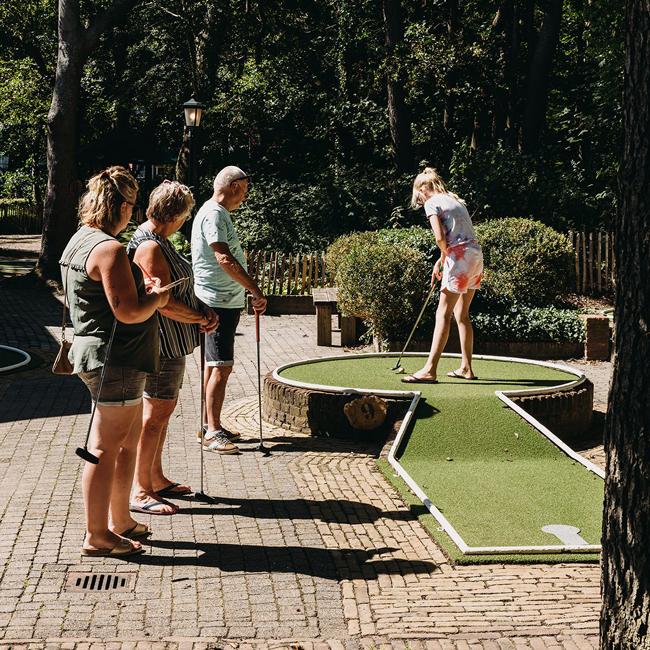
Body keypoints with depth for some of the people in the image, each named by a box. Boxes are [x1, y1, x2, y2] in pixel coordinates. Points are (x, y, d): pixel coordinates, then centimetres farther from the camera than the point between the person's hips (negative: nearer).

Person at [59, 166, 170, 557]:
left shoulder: (80, 242, 13)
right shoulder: (109, 249, -19)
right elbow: (129, 312, -23)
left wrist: (143, 292, 16)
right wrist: (158, 298, -4)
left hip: (97, 352, 11)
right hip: (116, 360, -11)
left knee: (129, 440, 19)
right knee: (106, 447, -4)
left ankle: (121, 521, 29)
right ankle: (97, 536, 4)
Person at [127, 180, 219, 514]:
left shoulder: (160, 241, 14)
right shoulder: (149, 247, -20)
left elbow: (180, 288, 18)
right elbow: (164, 304, -24)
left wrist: (206, 310, 2)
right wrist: (202, 319, -11)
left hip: (171, 341, 11)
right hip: (162, 341, -11)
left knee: (165, 407, 18)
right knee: (155, 413, -7)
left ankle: (156, 479, 28)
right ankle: (140, 492, -1)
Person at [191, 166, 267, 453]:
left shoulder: (218, 213, 18)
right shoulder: (213, 214, -15)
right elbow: (225, 259, -25)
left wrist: (247, 291, 24)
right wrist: (255, 290, -26)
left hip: (224, 301, 11)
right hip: (219, 302, -11)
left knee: (216, 365, 14)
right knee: (221, 367, -11)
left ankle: (212, 426, 20)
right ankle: (212, 433, -9)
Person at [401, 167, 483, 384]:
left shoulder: (432, 203, -3)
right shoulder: (455, 200, 21)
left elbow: (440, 238, -12)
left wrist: (444, 256, 6)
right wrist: (442, 261, 17)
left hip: (461, 257, -8)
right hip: (476, 255, 8)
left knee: (443, 314, -9)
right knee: (462, 314, 16)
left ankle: (430, 370, -12)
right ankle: (466, 368, 19)